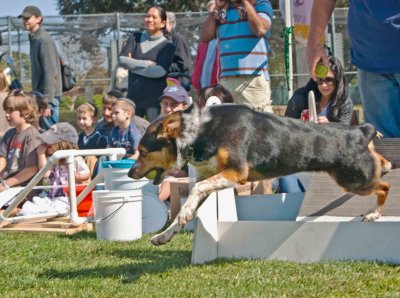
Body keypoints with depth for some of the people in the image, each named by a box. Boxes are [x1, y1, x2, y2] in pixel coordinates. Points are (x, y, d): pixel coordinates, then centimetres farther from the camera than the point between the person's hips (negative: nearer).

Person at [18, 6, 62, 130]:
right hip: (40, 94, 9)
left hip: (48, 96, -9)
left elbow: (51, 74, -18)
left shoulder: (44, 40, -13)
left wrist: (47, 102, -21)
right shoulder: (34, 39, 13)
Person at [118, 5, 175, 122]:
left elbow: (160, 71, -14)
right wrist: (148, 64, -11)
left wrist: (133, 66, -7)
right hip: (133, 96, 4)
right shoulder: (135, 38, 11)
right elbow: (122, 59, -2)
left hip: (155, 98, -4)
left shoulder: (167, 46, 0)